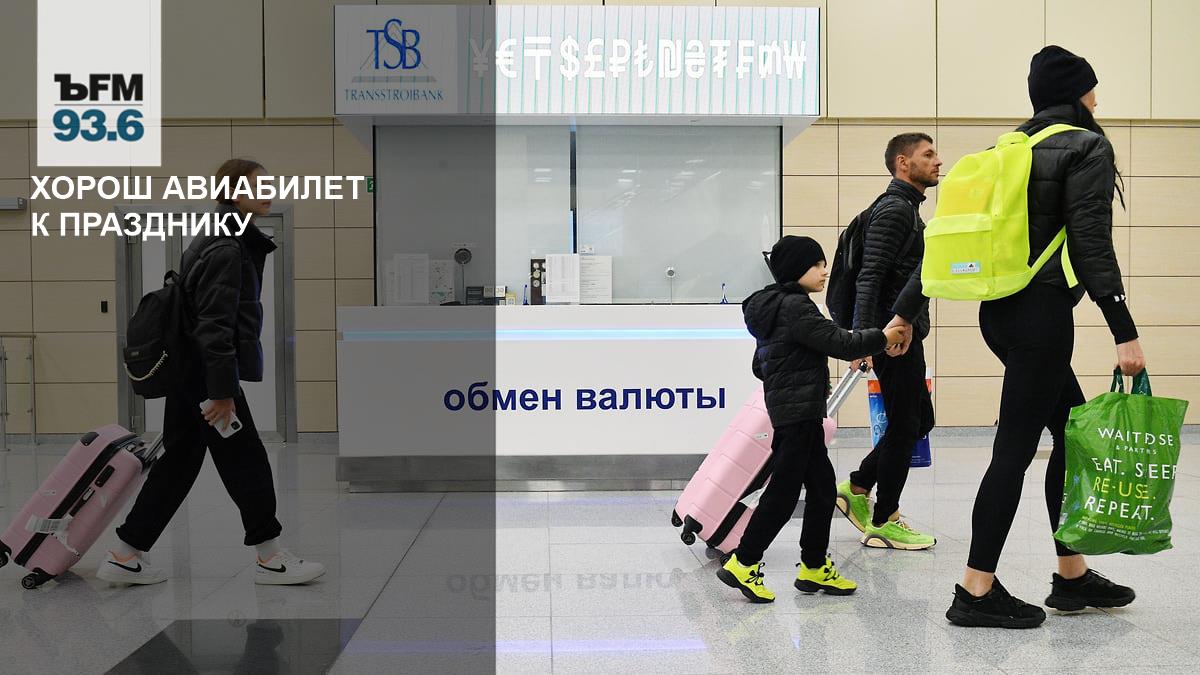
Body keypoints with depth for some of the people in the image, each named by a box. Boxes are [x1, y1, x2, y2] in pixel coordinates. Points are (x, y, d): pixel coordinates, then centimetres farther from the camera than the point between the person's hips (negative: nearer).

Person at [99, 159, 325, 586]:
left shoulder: (226, 241, 17)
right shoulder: (227, 249, -15)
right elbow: (215, 324, -22)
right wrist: (222, 391, -23)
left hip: (189, 374, 10)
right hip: (207, 374, -10)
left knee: (179, 462, 12)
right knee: (246, 462, -1)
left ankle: (125, 557, 18)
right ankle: (270, 560, 9)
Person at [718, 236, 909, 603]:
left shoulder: (771, 309, 17)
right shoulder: (796, 307, -14)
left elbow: (760, 366, 23)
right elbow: (840, 343, -18)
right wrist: (882, 337, -6)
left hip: (797, 413, 10)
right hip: (798, 411, -10)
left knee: (822, 486, 12)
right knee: (784, 490, -6)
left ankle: (814, 567, 17)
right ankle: (743, 563, -1)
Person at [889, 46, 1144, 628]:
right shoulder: (1087, 147, -5)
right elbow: (1091, 246, -15)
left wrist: (905, 311, 14)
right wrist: (1125, 334, -16)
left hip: (999, 312, 8)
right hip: (1042, 313, -8)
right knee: (1015, 450, -5)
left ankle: (1072, 578, 23)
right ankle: (976, 594, 0)